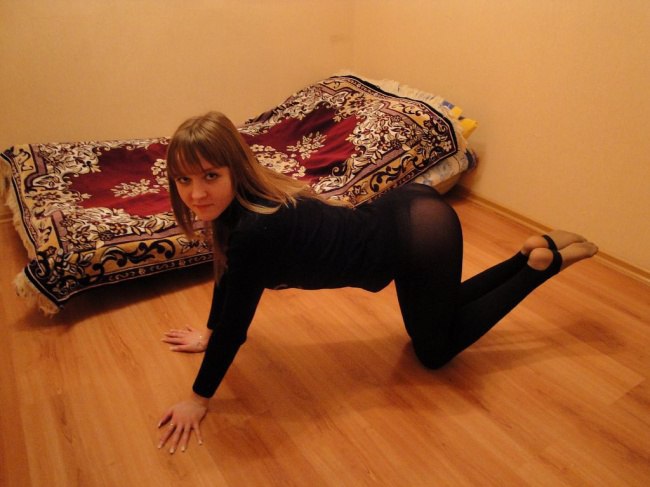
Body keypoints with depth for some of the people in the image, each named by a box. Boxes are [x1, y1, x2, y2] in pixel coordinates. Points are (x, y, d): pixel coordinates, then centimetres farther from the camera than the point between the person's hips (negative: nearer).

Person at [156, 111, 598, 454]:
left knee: (435, 352, 15)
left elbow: (235, 318, -19)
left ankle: (545, 262, 16)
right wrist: (211, 335, 25)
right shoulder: (233, 205, -2)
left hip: (422, 234, -8)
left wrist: (199, 399, -5)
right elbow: (226, 271, 14)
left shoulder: (255, 229, -28)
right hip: (406, 215, 8)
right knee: (438, 314, 30)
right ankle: (534, 251, 30)